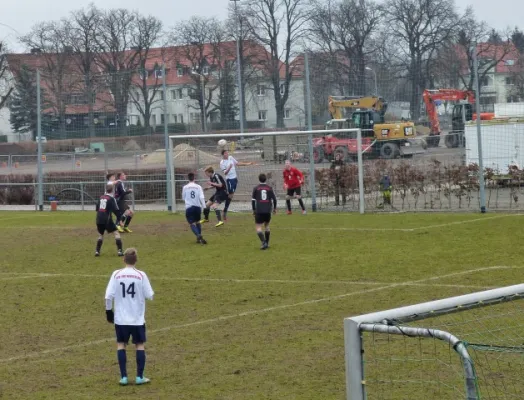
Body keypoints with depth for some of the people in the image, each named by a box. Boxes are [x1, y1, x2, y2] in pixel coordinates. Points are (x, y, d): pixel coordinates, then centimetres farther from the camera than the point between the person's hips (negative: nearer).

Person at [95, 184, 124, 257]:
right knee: (116, 233, 2)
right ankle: (120, 251, -8)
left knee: (100, 235, 22)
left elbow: (97, 208, 23)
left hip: (99, 219, 5)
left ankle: (97, 251, 12)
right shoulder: (111, 199, -4)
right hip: (107, 219, -5)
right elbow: (116, 210, -10)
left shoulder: (101, 197, 14)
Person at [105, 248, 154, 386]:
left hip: (120, 318, 1)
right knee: (140, 345, 11)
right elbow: (150, 296, -6)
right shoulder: (141, 275, -8)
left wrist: (109, 311, 7)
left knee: (121, 345, 12)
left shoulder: (116, 274, -6)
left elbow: (108, 296, -8)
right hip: (138, 318, -1)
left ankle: (123, 377, 7)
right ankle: (140, 377, 9)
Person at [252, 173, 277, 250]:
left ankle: (264, 243, -22)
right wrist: (274, 208, 18)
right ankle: (266, 243, 23)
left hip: (259, 211, -3)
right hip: (268, 211, 3)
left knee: (258, 227, -3)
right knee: (266, 226, 20)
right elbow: (274, 199, 3)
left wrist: (254, 210, 11)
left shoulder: (256, 188, 1)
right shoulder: (269, 188, 4)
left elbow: (253, 200, 1)